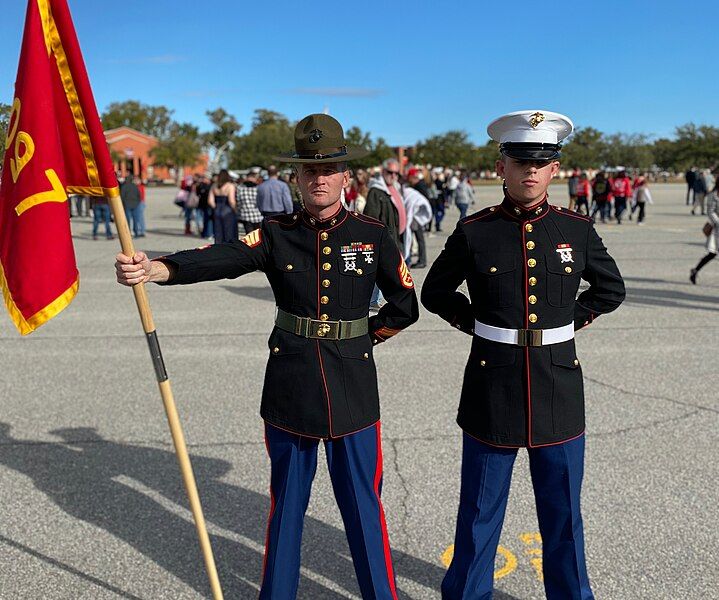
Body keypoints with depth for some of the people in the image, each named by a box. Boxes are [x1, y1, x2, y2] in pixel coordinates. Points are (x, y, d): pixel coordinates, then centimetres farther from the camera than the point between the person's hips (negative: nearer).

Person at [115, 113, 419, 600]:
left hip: (353, 386, -1)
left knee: (363, 502, 9)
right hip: (289, 388, 1)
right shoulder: (276, 234, -1)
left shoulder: (373, 236, -1)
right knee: (286, 500, 16)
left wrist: (364, 338, 6)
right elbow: (219, 259, -19)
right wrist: (155, 268, -34)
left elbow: (405, 307, 8)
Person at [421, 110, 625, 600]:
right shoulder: (474, 231, -4)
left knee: (563, 513, 16)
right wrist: (478, 324, -1)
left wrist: (571, 320, 4)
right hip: (492, 388, -1)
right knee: (480, 511, 12)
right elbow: (436, 292, 8)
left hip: (559, 388, 2)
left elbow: (611, 289, 15)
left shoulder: (577, 230, 1)